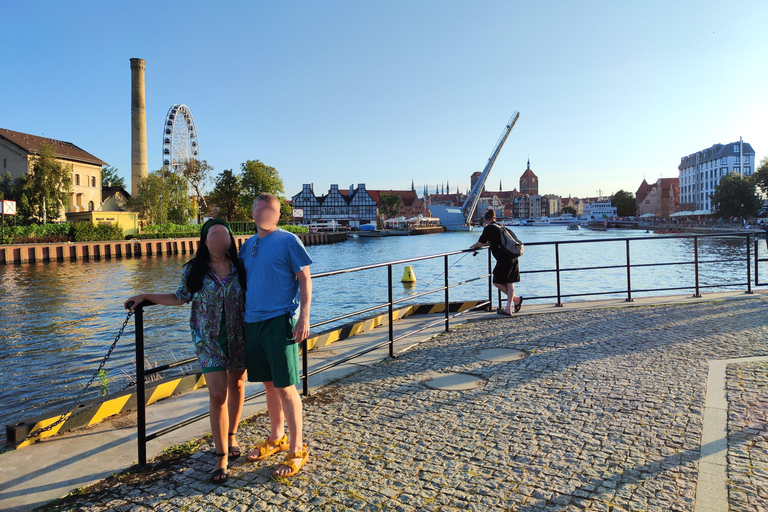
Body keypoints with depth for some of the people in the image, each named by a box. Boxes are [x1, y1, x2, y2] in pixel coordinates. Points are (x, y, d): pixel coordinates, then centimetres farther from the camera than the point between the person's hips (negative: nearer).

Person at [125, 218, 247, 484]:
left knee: (236, 386, 13)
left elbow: (250, 299, 5)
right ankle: (221, 457, 6)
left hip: (238, 339, 2)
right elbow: (180, 297, 8)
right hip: (209, 342, -1)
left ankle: (231, 436, 37)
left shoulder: (240, 268, -3)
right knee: (217, 395, -5)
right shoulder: (194, 270, -3)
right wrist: (145, 296, 8)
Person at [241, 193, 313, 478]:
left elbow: (305, 279, -7)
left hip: (280, 321, -6)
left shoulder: (288, 241, -5)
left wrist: (304, 317, -15)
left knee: (285, 386, -3)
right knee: (269, 383, 16)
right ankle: (276, 438, 32)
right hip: (252, 322, 6)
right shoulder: (247, 245, 13)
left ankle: (296, 449, 9)